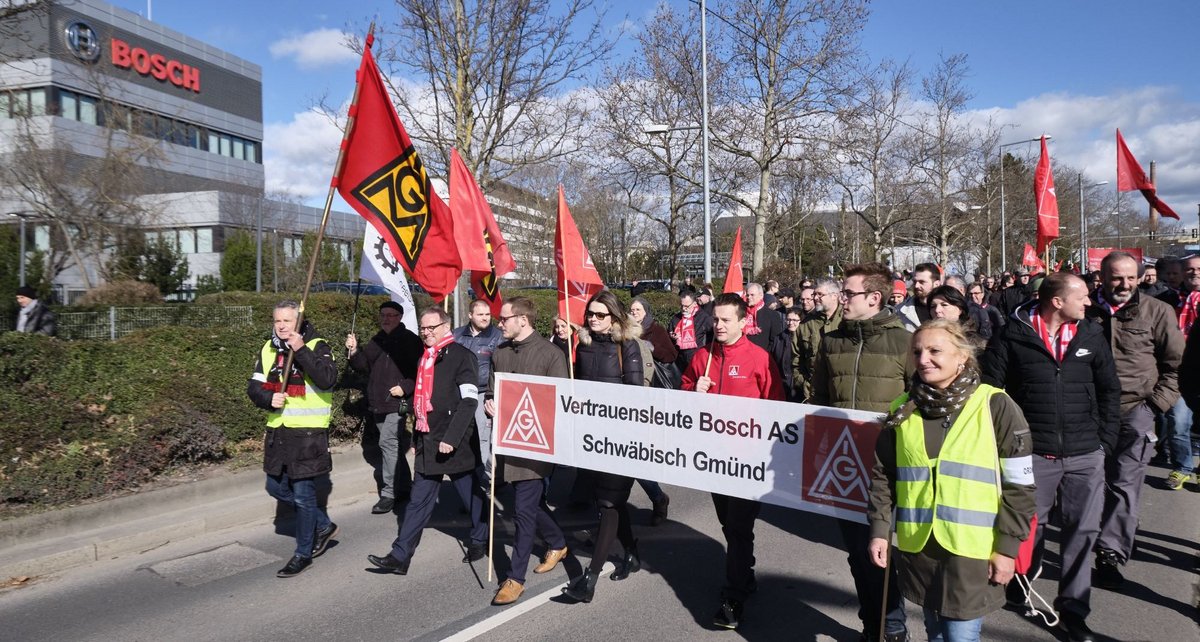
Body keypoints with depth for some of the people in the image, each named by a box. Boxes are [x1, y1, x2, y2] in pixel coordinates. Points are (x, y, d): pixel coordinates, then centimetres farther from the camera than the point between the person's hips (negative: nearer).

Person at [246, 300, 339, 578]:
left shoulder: (316, 346, -10)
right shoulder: (268, 350, 9)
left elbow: (327, 379, -26)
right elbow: (254, 387, 7)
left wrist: (301, 350, -28)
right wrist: (269, 399, -14)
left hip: (308, 432, -7)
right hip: (278, 431, 7)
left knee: (303, 494, 0)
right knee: (276, 487, 16)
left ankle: (304, 553, 18)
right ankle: (323, 526, 34)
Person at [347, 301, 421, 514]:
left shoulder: (409, 340, -7)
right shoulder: (377, 340, 15)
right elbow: (364, 366, 14)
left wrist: (405, 387, -20)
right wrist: (354, 352, -2)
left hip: (398, 402, -7)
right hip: (377, 403, 7)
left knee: (387, 442, -13)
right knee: (395, 445, 15)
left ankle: (389, 493, -7)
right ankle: (404, 487, 28)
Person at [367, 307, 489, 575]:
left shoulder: (461, 356, -11)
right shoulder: (425, 357, 13)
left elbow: (469, 400, -17)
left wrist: (451, 438, -21)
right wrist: (418, 436, 18)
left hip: (455, 442, -7)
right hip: (428, 442, 7)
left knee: (470, 494, 8)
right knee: (418, 500, 7)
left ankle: (480, 541, 28)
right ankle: (400, 556, 9)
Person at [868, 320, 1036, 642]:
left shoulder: (995, 406, -8)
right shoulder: (903, 410, 3)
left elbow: (1018, 484, -6)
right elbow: (883, 475, 9)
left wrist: (1008, 546, -8)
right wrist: (879, 529, 3)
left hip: (971, 551, -4)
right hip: (919, 547, 4)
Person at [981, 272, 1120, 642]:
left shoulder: (1091, 337, 5)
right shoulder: (1012, 337, -6)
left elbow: (1110, 390, 13)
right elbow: (989, 389, -4)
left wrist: (1105, 439, 7)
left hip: (1085, 455, 3)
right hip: (1032, 453, -3)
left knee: (1083, 531, 6)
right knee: (1031, 526, 11)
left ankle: (1073, 608, 21)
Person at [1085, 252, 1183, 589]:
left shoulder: (1157, 312, 0)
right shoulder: (1087, 312, 4)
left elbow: (1176, 363, 3)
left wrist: (1156, 402, -5)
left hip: (1135, 411, -2)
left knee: (1124, 485, -3)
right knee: (1097, 482, 7)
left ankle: (1111, 553, 1)